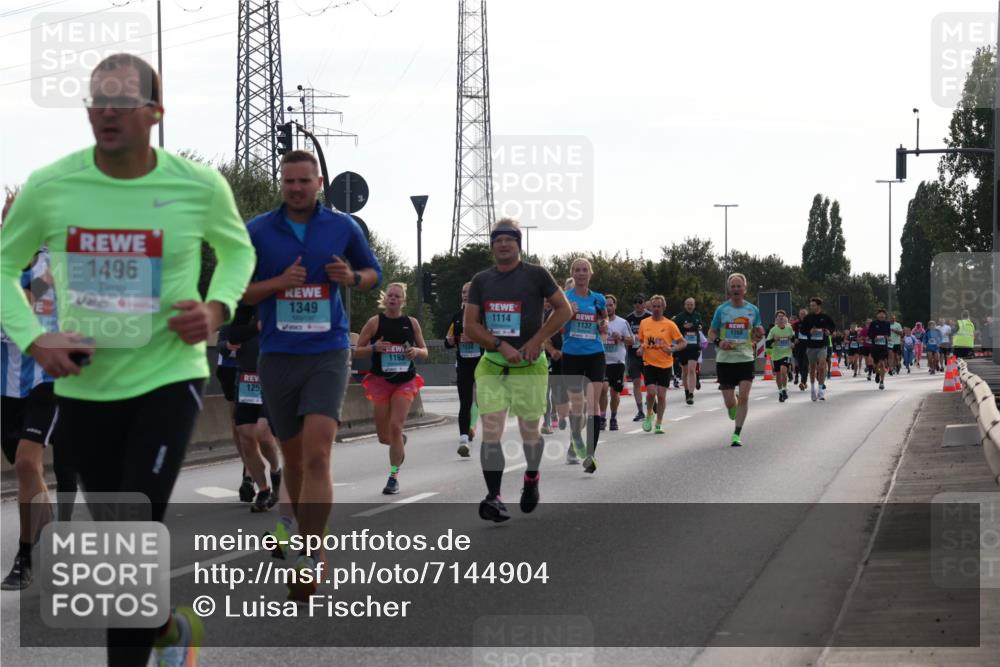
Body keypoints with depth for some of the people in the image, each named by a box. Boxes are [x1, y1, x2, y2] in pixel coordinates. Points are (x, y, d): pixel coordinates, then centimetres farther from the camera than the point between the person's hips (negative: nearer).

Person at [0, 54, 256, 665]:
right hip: (83, 385, 3)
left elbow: (237, 250, 11)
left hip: (168, 379, -3)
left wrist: (217, 307, -9)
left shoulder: (199, 186, -10)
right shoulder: (49, 188, -9)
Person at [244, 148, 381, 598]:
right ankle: (307, 534, 34)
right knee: (293, 457, 11)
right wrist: (279, 283, -14)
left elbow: (374, 272, 17)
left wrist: (352, 277, -6)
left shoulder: (343, 227, 4)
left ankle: (309, 559, -21)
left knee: (317, 454, -18)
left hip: (328, 354, -2)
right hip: (277, 356, 2)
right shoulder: (256, 231, 2)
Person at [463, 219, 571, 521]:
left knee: (530, 432, 7)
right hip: (491, 367, 2)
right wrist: (501, 346, -12)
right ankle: (494, 497, -10)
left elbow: (564, 309, 1)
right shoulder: (481, 280, 7)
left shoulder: (536, 275, -2)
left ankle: (532, 479, 35)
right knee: (491, 433, -9)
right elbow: (470, 326, 3)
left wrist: (536, 340, -10)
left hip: (529, 366, -2)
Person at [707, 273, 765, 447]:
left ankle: (737, 434, -7)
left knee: (744, 397, -14)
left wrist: (758, 335, -10)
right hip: (725, 359, 0)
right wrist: (718, 342, -13)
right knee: (730, 403, 0)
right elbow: (711, 333, 9)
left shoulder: (753, 310, 5)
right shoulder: (722, 309, 2)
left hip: (746, 359, 0)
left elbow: (755, 336, 14)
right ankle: (734, 411, 38)